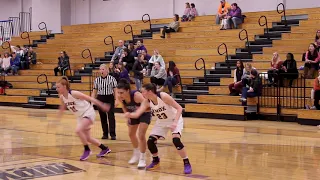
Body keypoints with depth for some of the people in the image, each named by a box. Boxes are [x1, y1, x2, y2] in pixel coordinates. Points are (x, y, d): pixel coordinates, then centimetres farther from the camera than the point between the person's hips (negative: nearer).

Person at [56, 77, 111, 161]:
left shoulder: (74, 94, -25)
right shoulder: (62, 97, -5)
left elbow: (89, 98, -21)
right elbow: (63, 107, 16)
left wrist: (102, 106, -19)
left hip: (88, 113, -8)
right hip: (80, 116, 8)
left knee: (78, 130, -27)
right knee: (87, 138, 12)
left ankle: (87, 150, -8)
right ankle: (105, 149, 32)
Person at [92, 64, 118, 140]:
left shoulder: (112, 79, -4)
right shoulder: (97, 80, 4)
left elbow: (115, 90, -2)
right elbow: (94, 91, 9)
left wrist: (116, 100, -9)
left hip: (110, 99, -3)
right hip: (100, 99, 3)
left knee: (111, 116, -7)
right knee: (102, 117, 6)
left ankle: (112, 134, -4)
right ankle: (105, 134, 15)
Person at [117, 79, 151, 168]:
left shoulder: (136, 95, -41)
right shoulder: (120, 97, -25)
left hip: (144, 114, -6)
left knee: (141, 135, -16)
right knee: (131, 134, 19)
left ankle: (142, 158, 1)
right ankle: (136, 154, 45)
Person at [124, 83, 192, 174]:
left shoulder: (163, 96, -31)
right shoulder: (147, 102, -14)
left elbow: (179, 108, -28)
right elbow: (136, 114, -23)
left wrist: (175, 122, -40)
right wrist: (129, 115, -46)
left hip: (175, 119, -6)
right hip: (161, 122, 6)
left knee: (176, 140, -27)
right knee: (150, 141, -6)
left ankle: (187, 164, -11)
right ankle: (156, 161, 22)